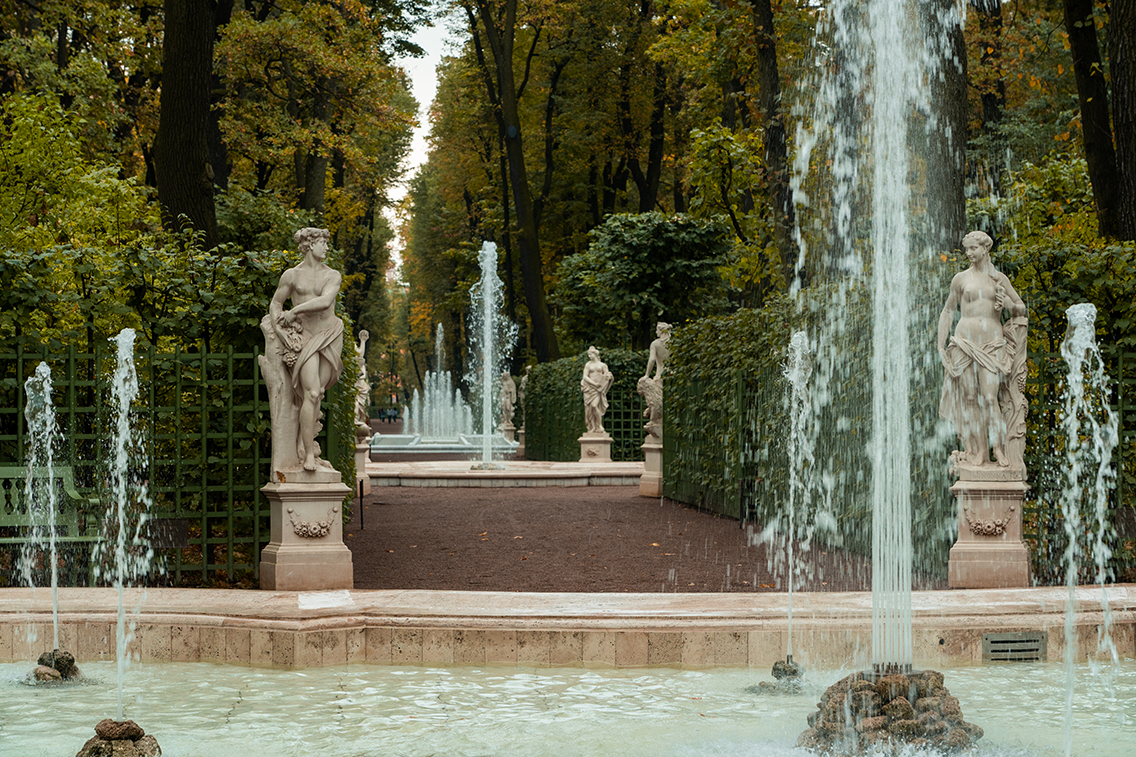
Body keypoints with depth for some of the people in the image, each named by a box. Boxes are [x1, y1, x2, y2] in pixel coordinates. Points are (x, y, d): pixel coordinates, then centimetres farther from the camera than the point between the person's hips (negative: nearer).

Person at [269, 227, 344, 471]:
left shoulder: (333, 276, 6)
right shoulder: (292, 275, 5)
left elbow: (325, 301, -10)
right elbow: (275, 304, 12)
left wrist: (295, 311, -10)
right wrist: (279, 330, -3)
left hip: (329, 338, 3)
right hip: (304, 338, -3)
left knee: (316, 394, 2)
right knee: (311, 394, -16)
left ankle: (303, 440, 18)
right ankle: (308, 453, -15)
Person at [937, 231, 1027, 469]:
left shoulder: (999, 278, 10)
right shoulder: (961, 279, 9)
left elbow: (1021, 309, 18)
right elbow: (947, 312, 15)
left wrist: (1009, 305, -6)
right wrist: (941, 345, 9)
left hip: (992, 342, -1)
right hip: (965, 340, 1)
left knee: (990, 395, -13)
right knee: (969, 396, -3)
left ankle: (998, 449, -15)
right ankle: (977, 450, 1)